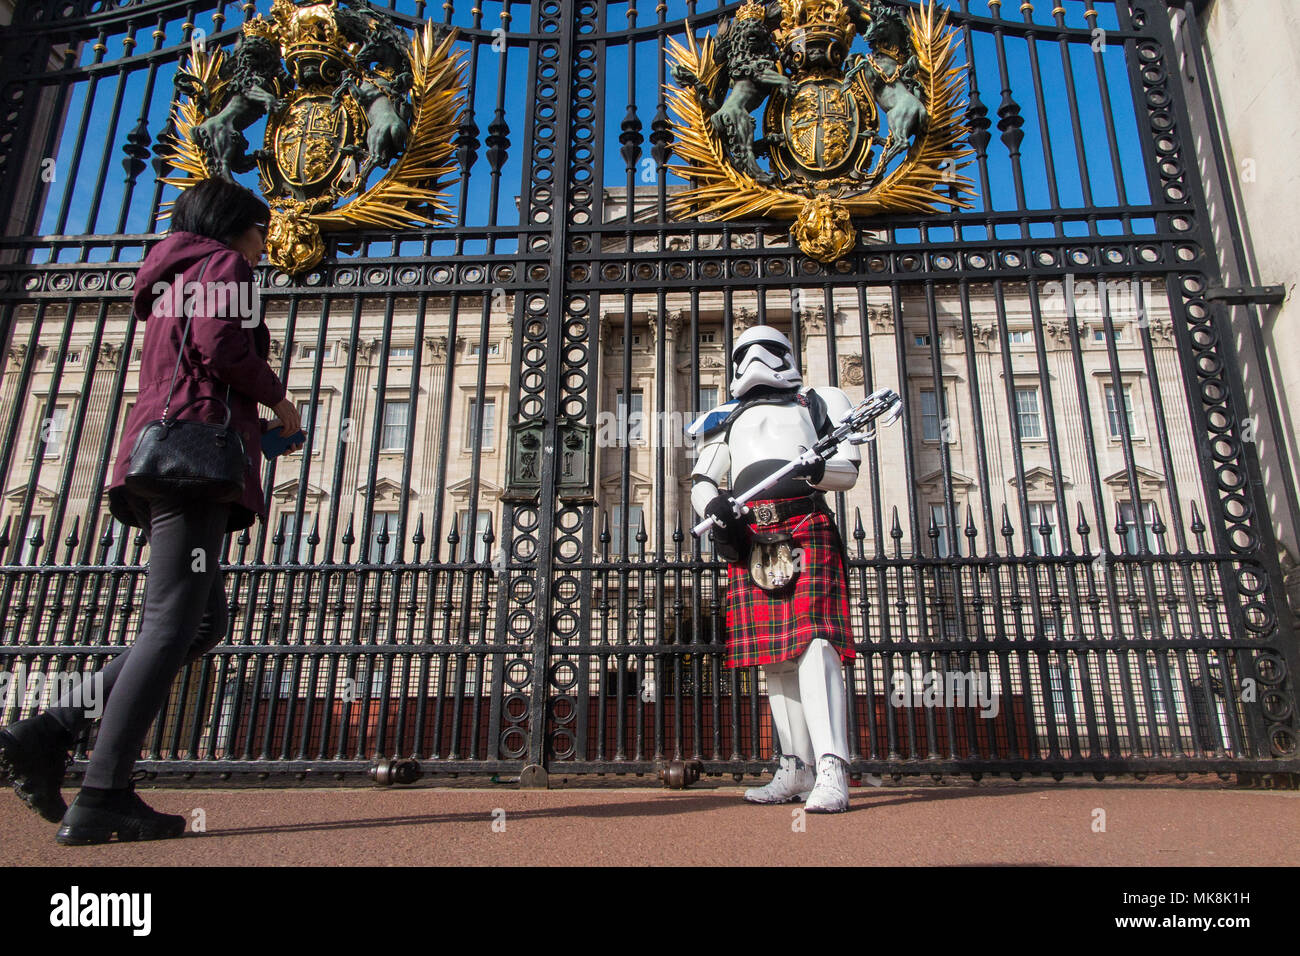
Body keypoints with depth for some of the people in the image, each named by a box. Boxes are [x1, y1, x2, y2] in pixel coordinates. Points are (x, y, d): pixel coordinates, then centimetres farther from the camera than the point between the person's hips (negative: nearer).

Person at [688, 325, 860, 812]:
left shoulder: (816, 402, 21)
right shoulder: (726, 419, 28)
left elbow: (848, 469, 9)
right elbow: (702, 481, 19)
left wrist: (813, 471, -13)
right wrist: (715, 506, -4)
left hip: (806, 528, -3)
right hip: (751, 538, 4)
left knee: (814, 642, -18)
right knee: (773, 655, 3)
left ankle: (831, 771, -22)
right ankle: (797, 769, 10)